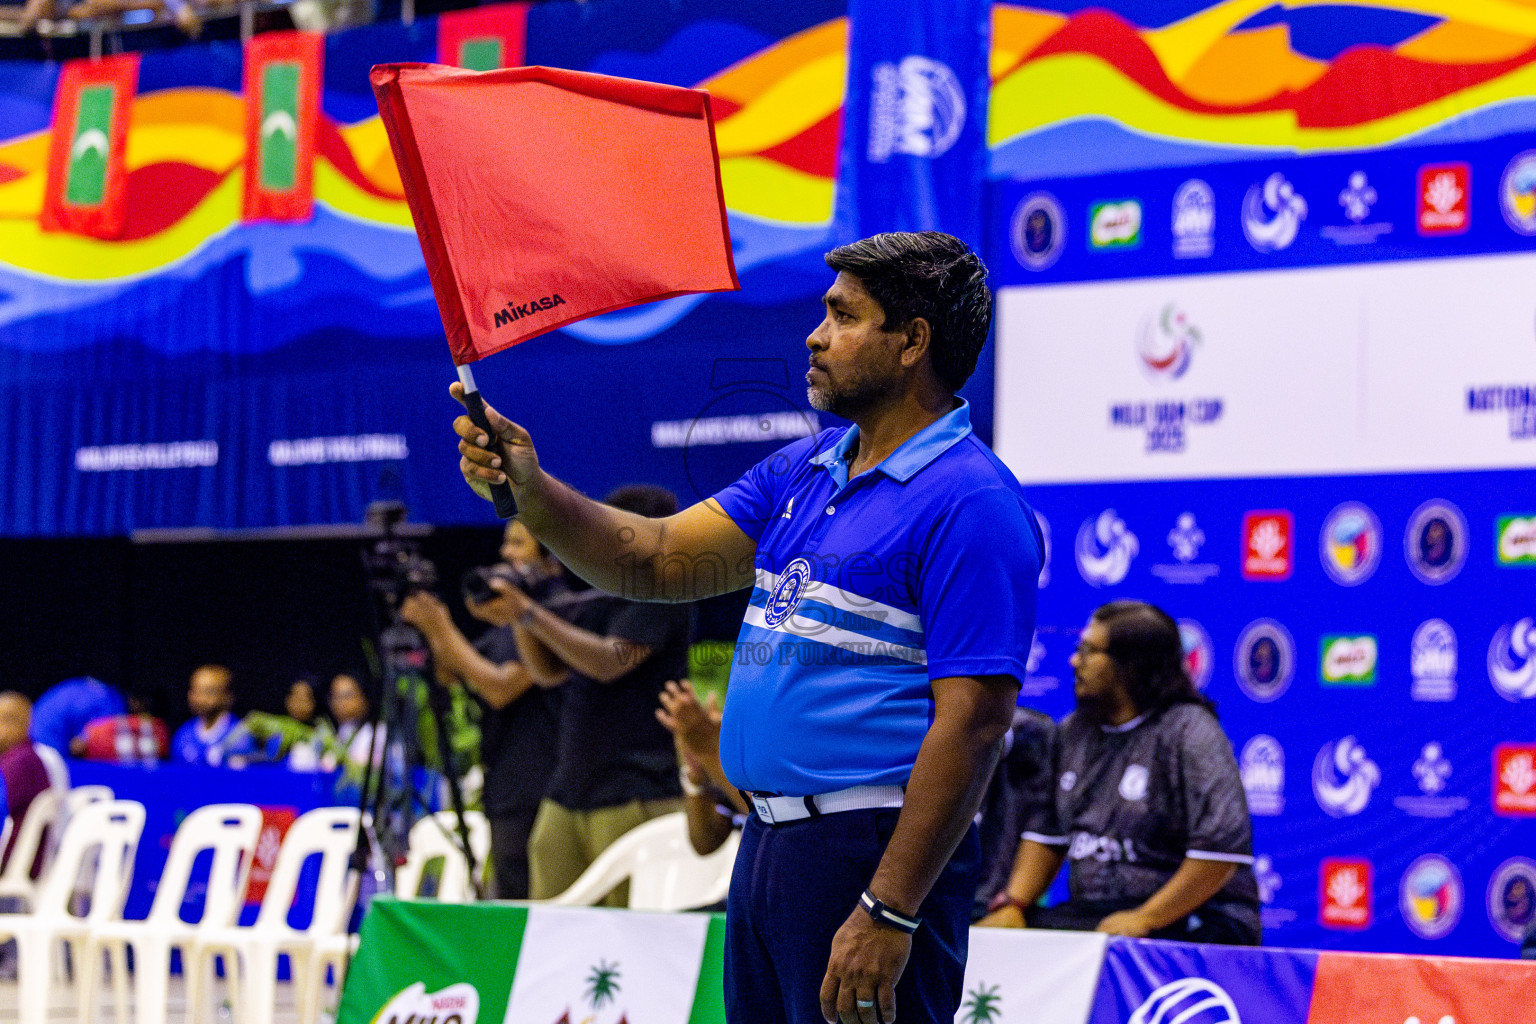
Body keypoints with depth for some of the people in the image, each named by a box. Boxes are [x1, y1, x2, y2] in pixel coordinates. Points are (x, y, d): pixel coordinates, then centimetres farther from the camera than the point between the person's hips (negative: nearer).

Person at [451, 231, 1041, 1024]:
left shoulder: (971, 503, -13)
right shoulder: (802, 472, 15)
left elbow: (972, 722, -19)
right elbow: (659, 559, 15)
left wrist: (891, 912, -23)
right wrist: (531, 491, -2)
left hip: (874, 851, -9)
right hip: (766, 841, 9)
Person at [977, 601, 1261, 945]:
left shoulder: (1189, 732, -8)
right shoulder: (1074, 732, 15)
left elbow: (1223, 848, -17)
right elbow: (1047, 835, 17)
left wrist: (1144, 919, -19)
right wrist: (1014, 906, 0)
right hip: (1092, 913, 6)